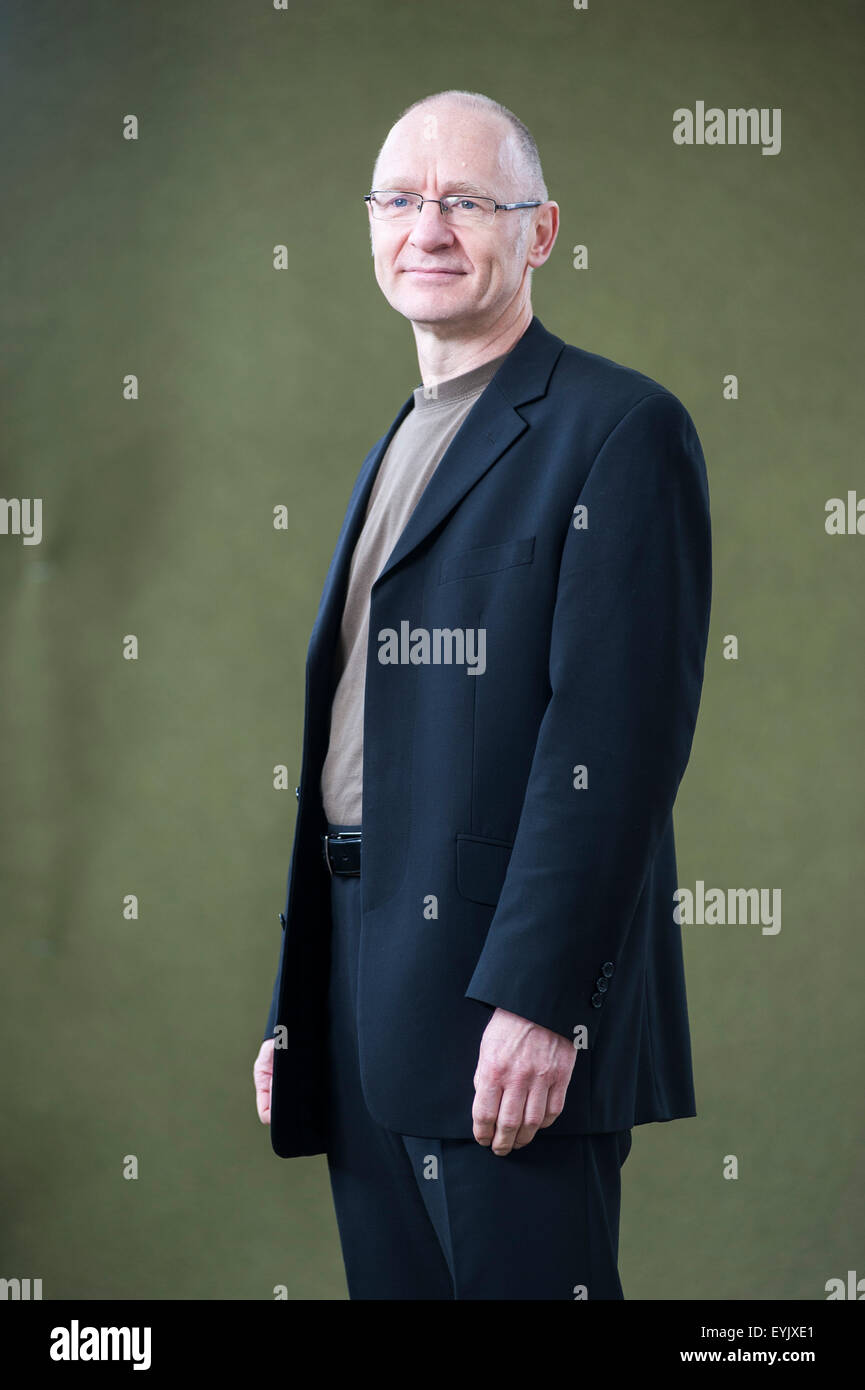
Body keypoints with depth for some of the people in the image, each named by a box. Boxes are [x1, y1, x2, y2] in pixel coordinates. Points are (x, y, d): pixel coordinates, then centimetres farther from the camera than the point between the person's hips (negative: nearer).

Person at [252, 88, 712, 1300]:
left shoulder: (618, 429, -6)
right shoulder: (399, 451, 21)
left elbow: (618, 740, -15)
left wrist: (536, 999, -22)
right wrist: (294, 1005, 16)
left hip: (507, 1014, -8)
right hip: (363, 1017, 8)